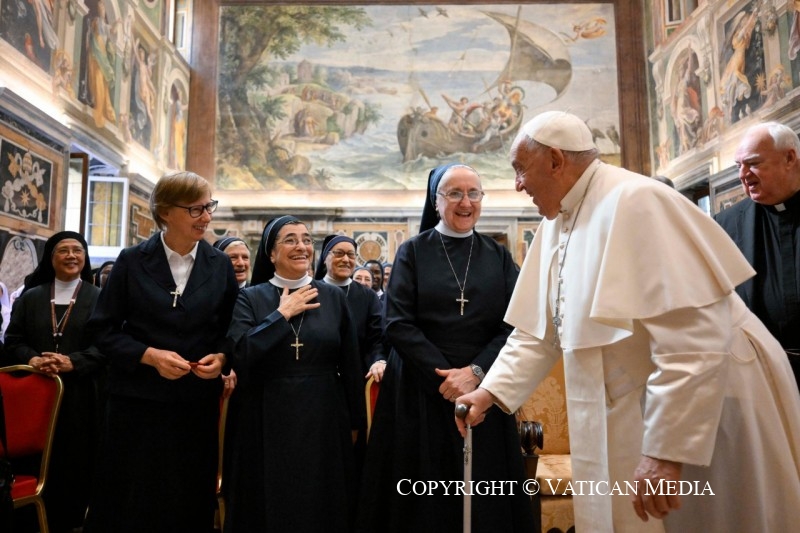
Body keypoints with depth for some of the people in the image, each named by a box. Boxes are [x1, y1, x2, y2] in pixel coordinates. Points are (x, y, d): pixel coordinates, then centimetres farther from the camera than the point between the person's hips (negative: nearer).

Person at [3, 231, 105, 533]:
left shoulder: (99, 298, 1)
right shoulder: (30, 297, 12)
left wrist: (73, 362, -20)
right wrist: (32, 360, -11)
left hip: (81, 395, -2)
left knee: (77, 459, 2)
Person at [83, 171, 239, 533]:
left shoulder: (220, 265, 3)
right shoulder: (132, 261, -3)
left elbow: (234, 330, 9)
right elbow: (104, 329, -2)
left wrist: (221, 357, -10)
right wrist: (149, 355, -15)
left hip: (199, 404, 2)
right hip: (138, 401, -1)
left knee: (190, 503, 10)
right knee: (130, 501, 9)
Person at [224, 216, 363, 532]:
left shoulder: (334, 297, 2)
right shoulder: (250, 298, -1)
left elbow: (350, 366, 5)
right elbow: (239, 355, -17)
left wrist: (354, 422, 7)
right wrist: (283, 313, -14)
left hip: (324, 420, 1)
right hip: (267, 421, -1)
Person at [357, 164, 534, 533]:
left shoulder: (499, 257, 7)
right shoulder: (412, 252, 2)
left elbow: (513, 326, -1)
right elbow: (398, 324, -7)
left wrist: (474, 371, -15)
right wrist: (443, 376, -14)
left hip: (482, 389, 2)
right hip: (420, 391, -1)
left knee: (485, 499, 9)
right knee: (423, 499, 7)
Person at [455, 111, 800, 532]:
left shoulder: (633, 202, -22)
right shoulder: (557, 223, 5)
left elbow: (693, 339, -28)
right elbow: (539, 331, 10)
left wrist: (666, 450, -26)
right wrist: (491, 391, 3)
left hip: (704, 412, -8)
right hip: (628, 415, 8)